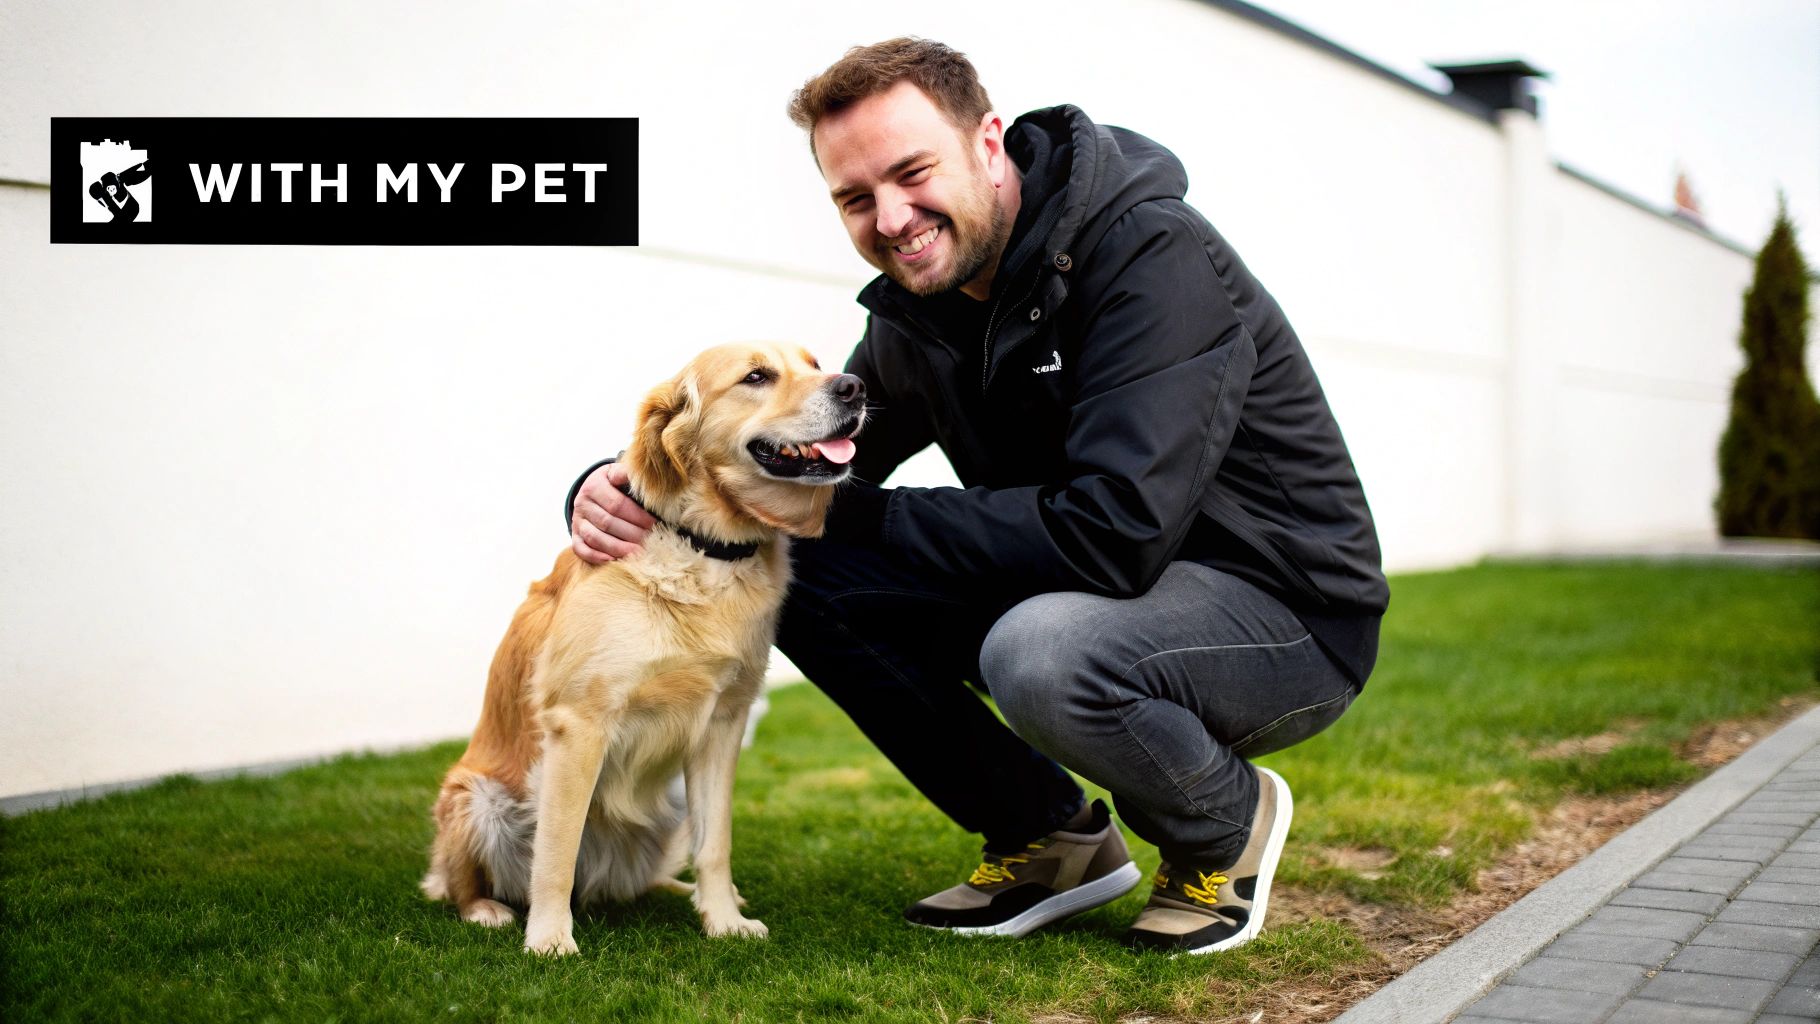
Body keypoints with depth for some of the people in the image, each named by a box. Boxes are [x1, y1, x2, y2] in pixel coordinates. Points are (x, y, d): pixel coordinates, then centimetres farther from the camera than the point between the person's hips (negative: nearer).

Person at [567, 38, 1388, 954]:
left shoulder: (1154, 255, -23)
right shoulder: (916, 322, 1)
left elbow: (1114, 535, -33)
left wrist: (860, 513, -24)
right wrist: (624, 488, -14)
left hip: (1284, 608, -7)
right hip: (1087, 594, 7)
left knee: (1043, 654, -38)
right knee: (799, 577, -7)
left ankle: (1228, 826, -3)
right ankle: (1052, 835, 6)